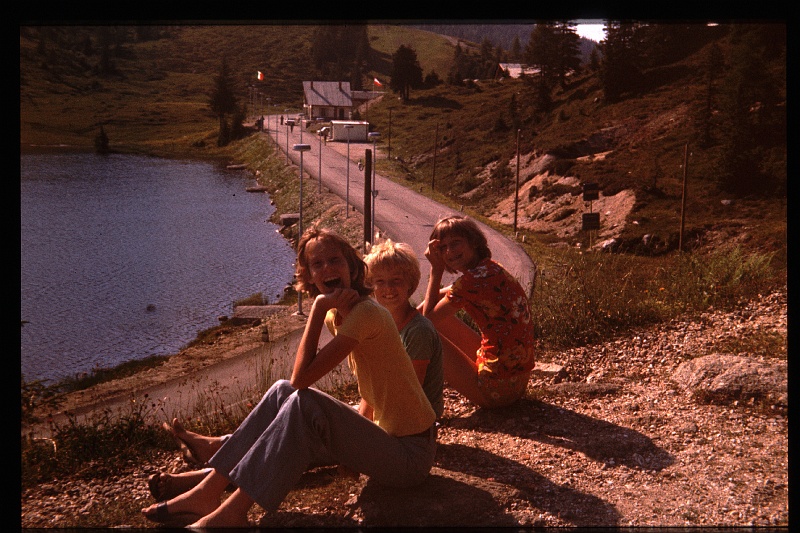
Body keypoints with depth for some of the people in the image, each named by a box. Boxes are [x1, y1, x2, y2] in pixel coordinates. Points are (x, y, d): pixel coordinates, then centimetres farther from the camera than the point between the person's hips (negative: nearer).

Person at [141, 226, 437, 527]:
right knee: (282, 392, 0)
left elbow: (302, 377, -25)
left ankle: (232, 512, -20)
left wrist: (319, 306, -20)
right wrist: (356, 429, 2)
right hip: (386, 437, 9)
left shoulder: (366, 313, -21)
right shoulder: (335, 316, 9)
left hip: (411, 455, -9)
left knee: (304, 403, -26)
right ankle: (208, 493, -3)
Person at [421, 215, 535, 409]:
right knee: (442, 318, 18)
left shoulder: (474, 279, -20)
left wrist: (436, 269, -6)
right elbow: (437, 297, 22)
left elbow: (428, 320, -10)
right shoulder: (490, 268, 8)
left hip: (496, 390, -9)